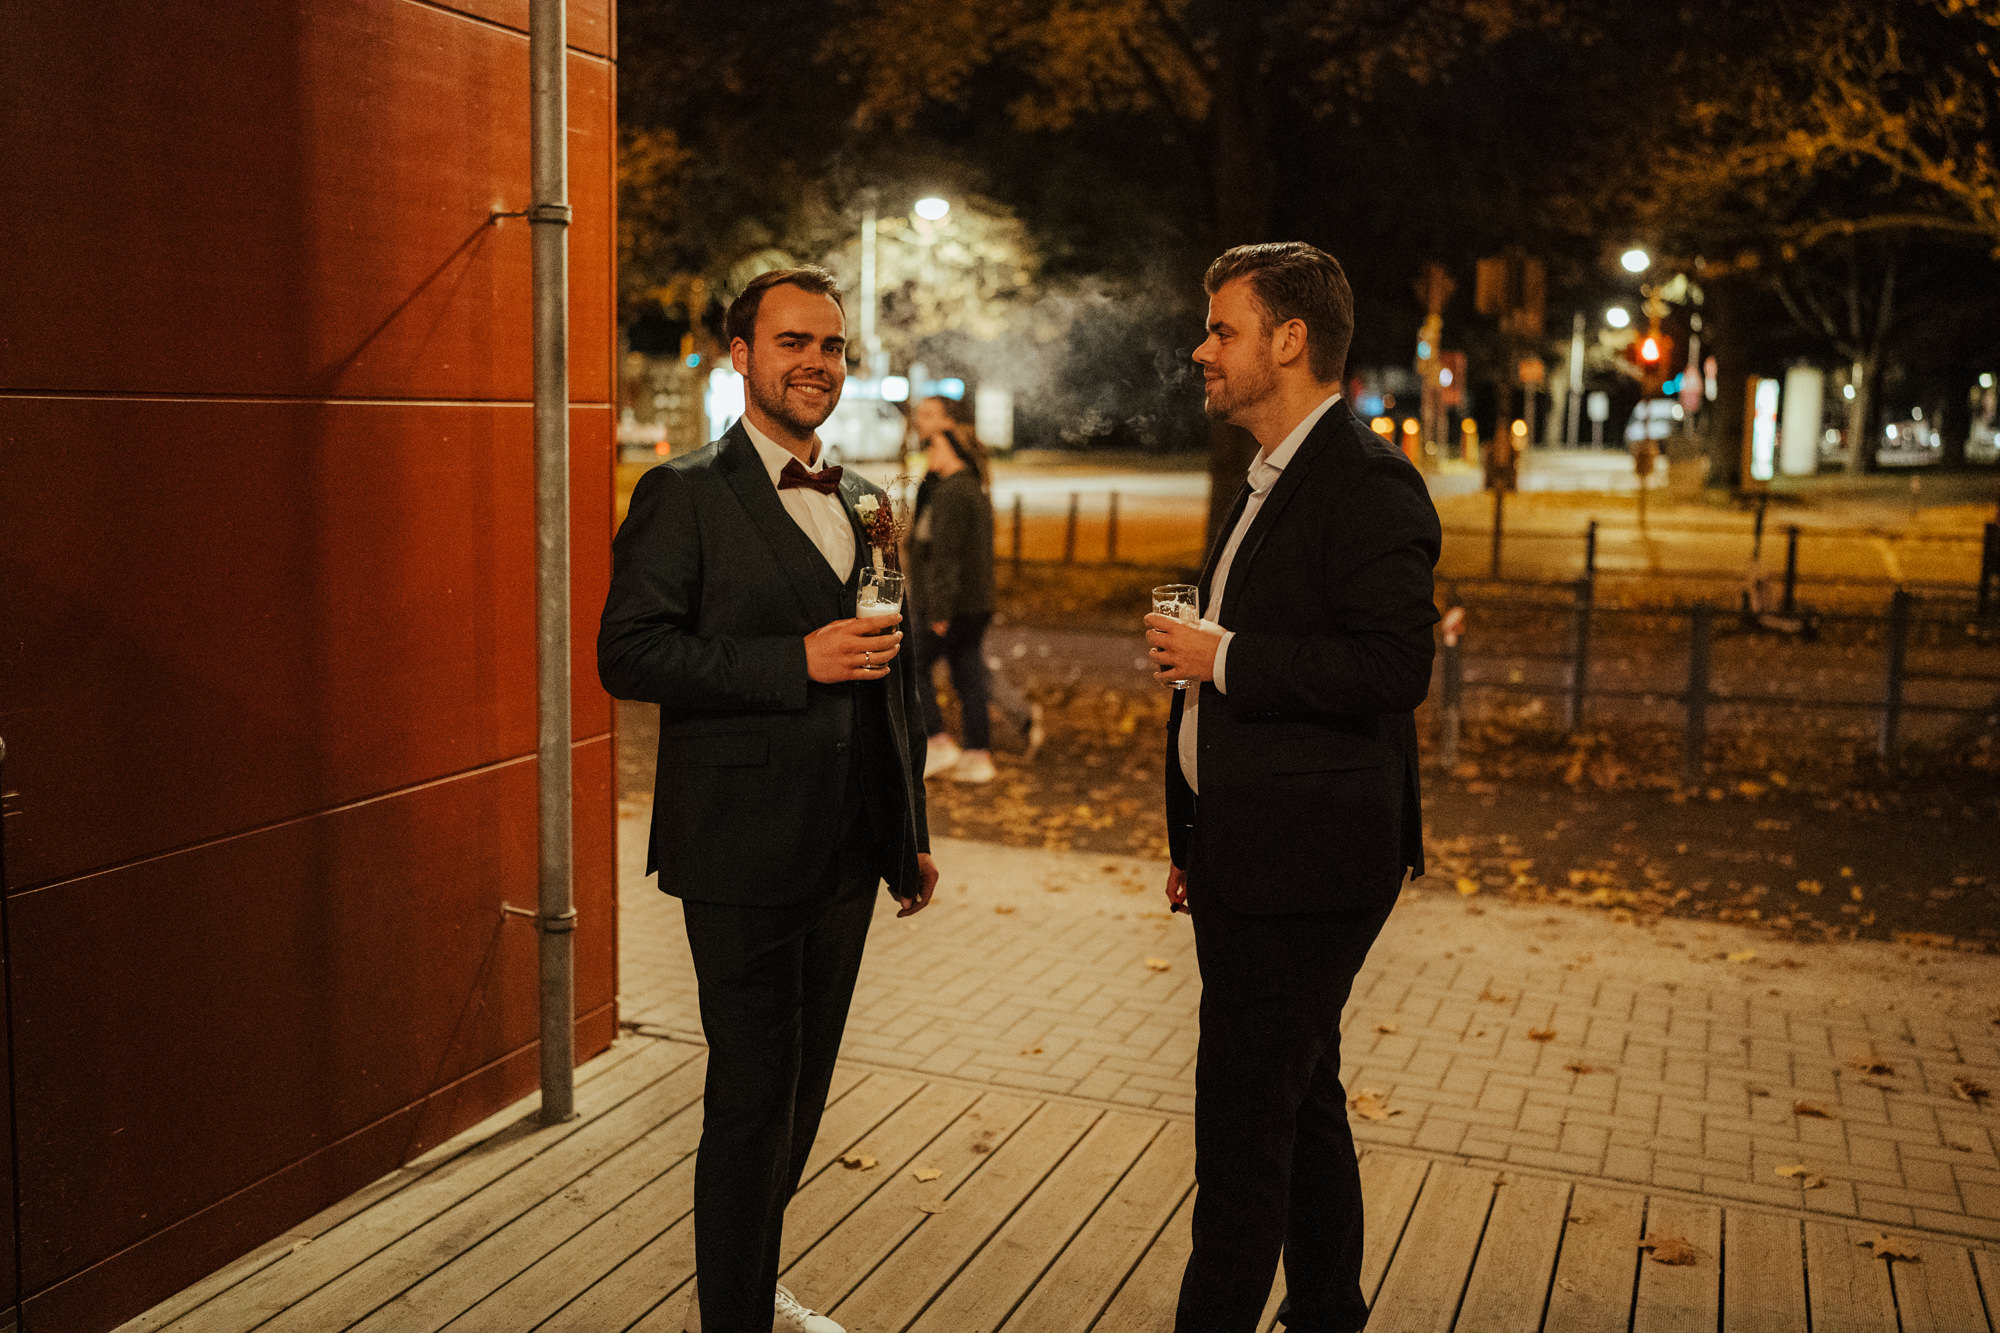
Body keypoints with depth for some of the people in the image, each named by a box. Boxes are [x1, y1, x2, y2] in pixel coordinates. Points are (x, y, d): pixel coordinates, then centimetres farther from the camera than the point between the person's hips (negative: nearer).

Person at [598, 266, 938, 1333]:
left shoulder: (862, 503, 13)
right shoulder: (685, 494, -7)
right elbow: (628, 654, -16)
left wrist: (910, 833, 19)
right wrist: (797, 660, -23)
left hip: (845, 854, 7)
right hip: (744, 854, -7)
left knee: (802, 1089, 18)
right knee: (753, 1100, 1)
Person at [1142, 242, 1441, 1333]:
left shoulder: (1367, 483, -14)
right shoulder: (1269, 484, 17)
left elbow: (1395, 668, -25)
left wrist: (1220, 656, -18)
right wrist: (1197, 844, 21)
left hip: (1303, 868, -10)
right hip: (1248, 862, 10)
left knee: (1242, 1125, -3)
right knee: (1301, 1107, 19)